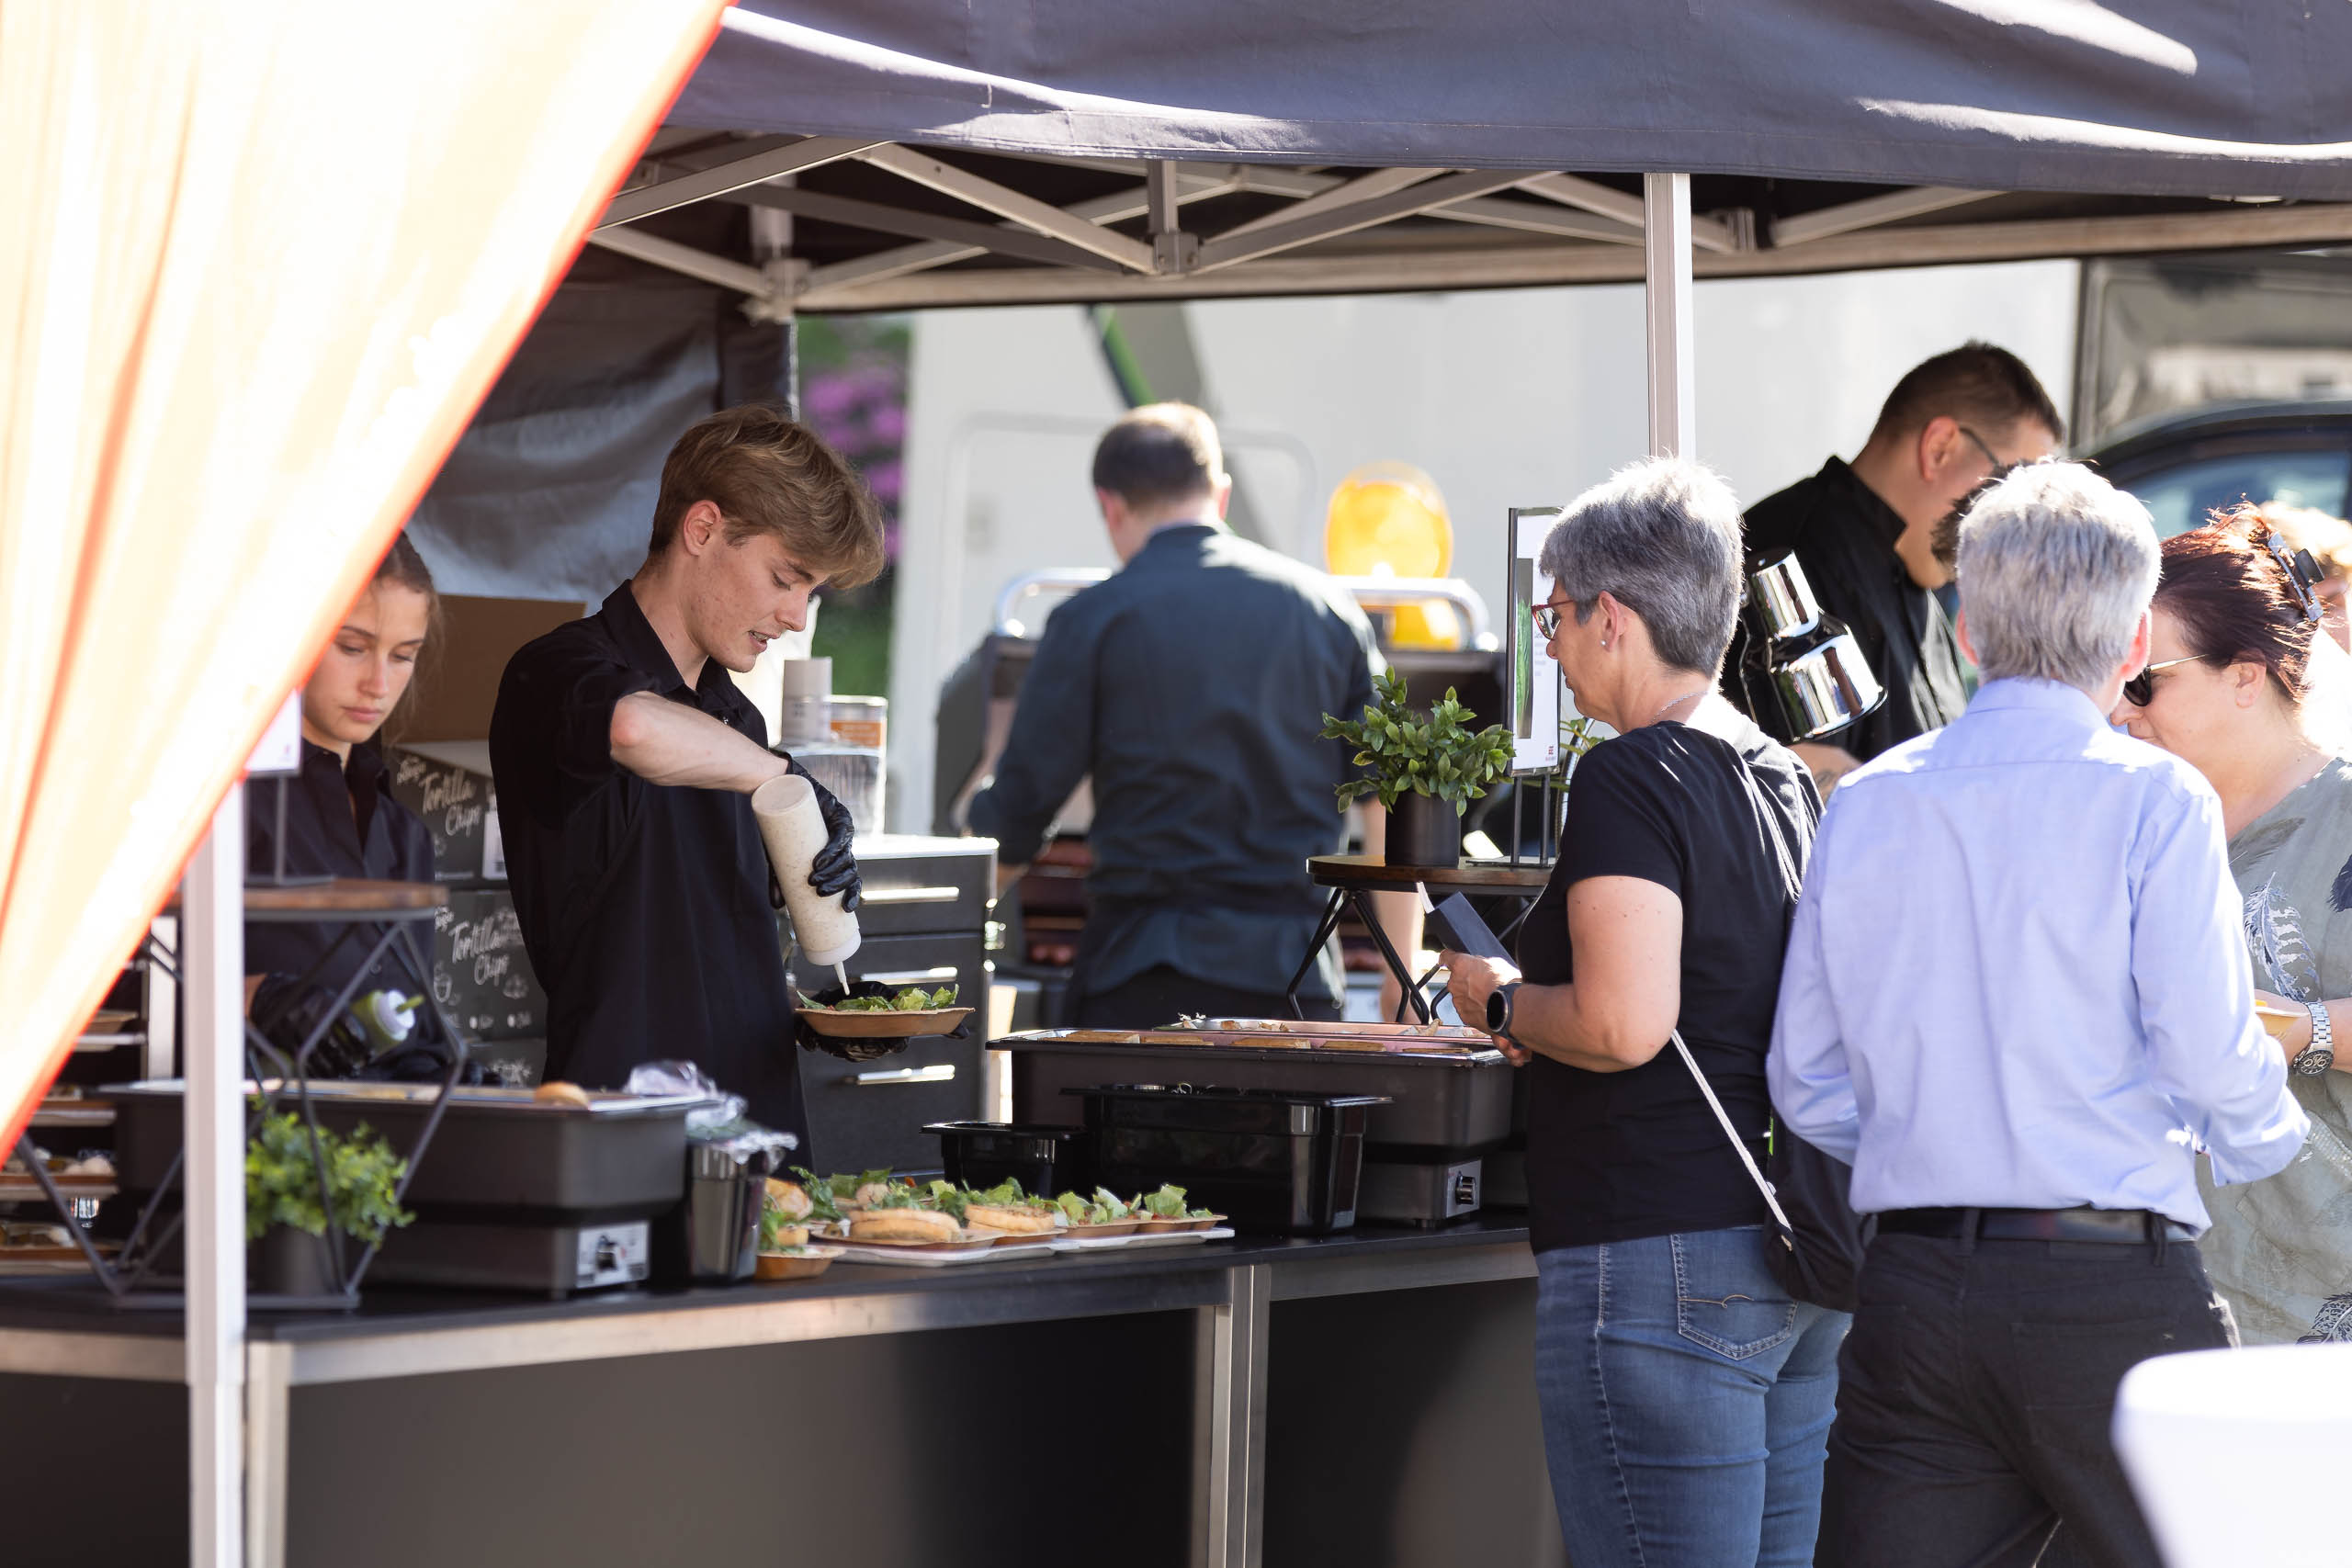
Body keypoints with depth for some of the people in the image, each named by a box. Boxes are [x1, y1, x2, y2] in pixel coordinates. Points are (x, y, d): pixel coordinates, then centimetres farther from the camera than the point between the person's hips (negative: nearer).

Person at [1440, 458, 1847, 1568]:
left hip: (1661, 1260, -9)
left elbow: (1623, 1024, -22)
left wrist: (1501, 1001, -4)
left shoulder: (1631, 780, -13)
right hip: (1799, 1251, 9)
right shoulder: (1782, 779, 14)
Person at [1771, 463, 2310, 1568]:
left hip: (1912, 1295, 4)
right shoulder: (2154, 801, -5)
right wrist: (2264, 1141, 11)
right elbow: (2208, 1050, -10)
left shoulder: (1865, 805, 8)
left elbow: (1806, 1083, 10)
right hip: (2116, 1289, -4)